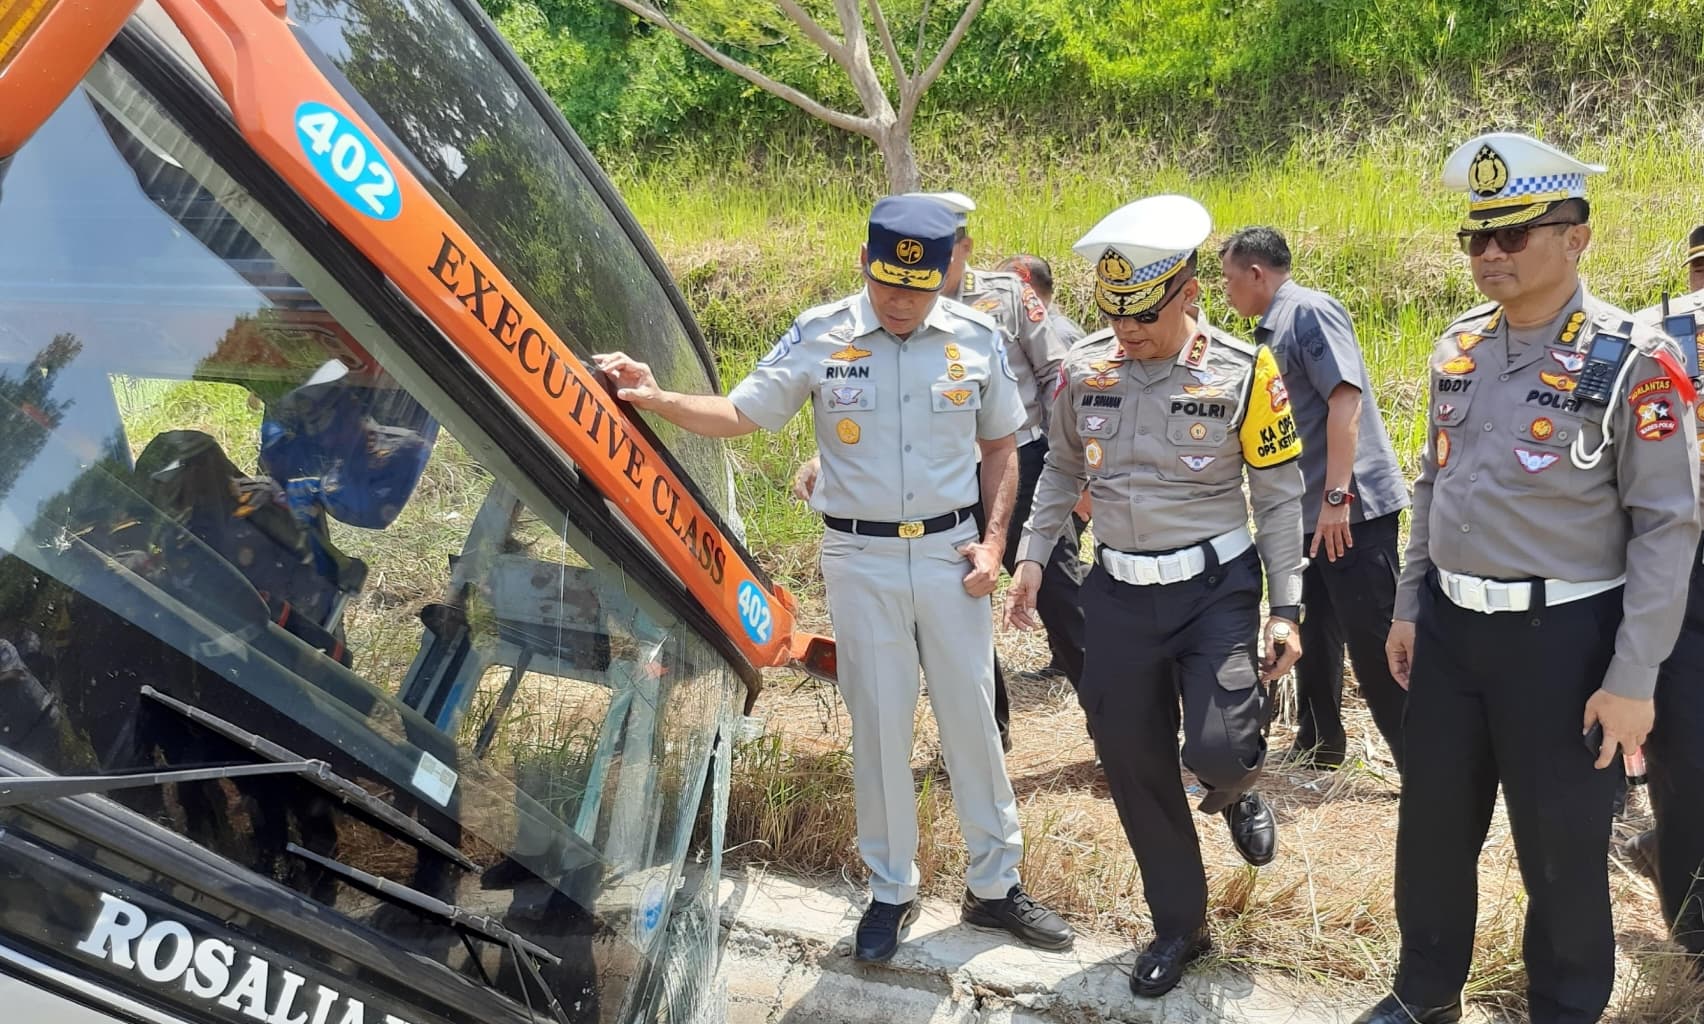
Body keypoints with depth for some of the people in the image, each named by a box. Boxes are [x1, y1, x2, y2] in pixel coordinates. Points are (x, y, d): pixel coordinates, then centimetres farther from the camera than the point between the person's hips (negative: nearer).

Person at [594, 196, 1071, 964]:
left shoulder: (978, 339, -3)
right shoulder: (818, 336, -7)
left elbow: (1000, 446, 8)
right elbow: (739, 415, -4)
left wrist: (994, 541, -1)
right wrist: (655, 398, -20)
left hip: (950, 553, 1)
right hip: (860, 560, -1)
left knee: (971, 720, 10)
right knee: (878, 728, 8)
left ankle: (994, 885, 26)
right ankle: (890, 891, 26)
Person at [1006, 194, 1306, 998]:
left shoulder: (1243, 372, -10)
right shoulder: (1082, 369, -2)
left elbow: (1279, 498, -4)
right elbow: (1062, 471, 13)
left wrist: (1287, 610, -6)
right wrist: (1031, 557, 4)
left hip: (1216, 585, -3)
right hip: (1119, 592, 3)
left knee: (1217, 750, -19)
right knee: (1134, 767, 8)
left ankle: (1236, 792, 23)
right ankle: (1178, 924, 29)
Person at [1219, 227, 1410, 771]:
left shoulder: (1310, 310, -11)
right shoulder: (1272, 331, 16)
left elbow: (1345, 399, -21)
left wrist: (1337, 495, -25)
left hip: (1351, 508, -10)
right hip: (1310, 511, 10)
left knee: (1374, 645, -7)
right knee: (1314, 634, 18)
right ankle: (1319, 743, 32)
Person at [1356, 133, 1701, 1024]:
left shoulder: (1630, 361, -13)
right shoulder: (1458, 349, 5)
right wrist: (1409, 607, 13)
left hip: (1562, 634, -5)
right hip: (1450, 624, 6)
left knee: (1561, 846, 9)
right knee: (1432, 822, 16)